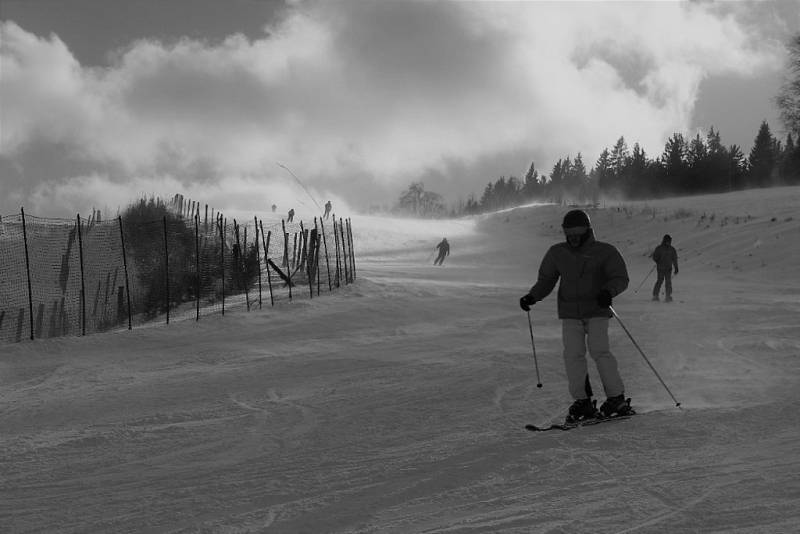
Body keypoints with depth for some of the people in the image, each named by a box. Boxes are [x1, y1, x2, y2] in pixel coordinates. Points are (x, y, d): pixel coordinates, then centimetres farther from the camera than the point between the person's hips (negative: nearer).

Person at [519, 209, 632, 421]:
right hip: (569, 314, 4)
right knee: (573, 355, -9)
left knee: (599, 351, -16)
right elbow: (546, 281, 18)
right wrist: (532, 296, 1)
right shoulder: (557, 253, 11)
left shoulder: (605, 252, 0)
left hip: (597, 311, -4)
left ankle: (617, 398, -8)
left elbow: (621, 278, -5)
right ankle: (582, 402, -3)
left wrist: (608, 291, -25)